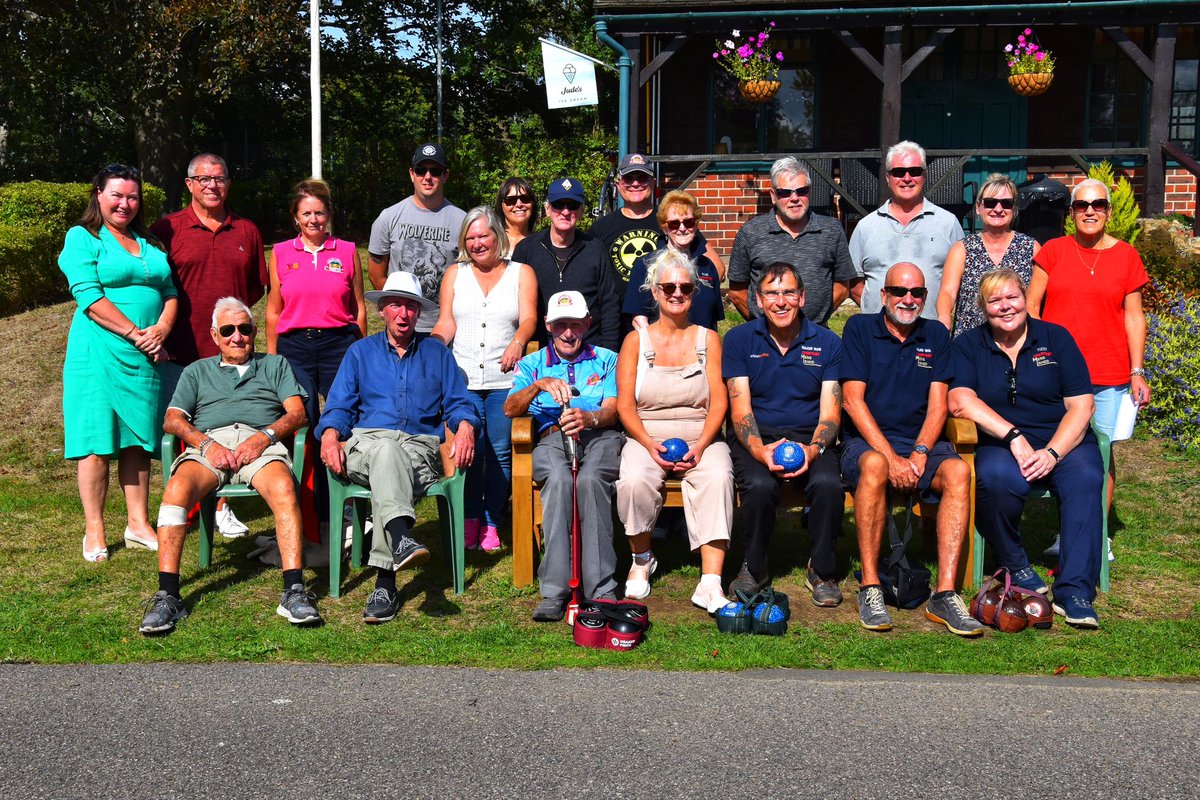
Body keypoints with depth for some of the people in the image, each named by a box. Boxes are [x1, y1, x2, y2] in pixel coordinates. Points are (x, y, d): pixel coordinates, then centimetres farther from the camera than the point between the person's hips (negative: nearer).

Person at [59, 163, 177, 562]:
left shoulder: (150, 244, 18)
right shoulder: (83, 238, 0)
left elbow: (170, 292, 14)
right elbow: (89, 295, -11)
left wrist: (161, 328, -6)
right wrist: (135, 333, -15)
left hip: (147, 356, 5)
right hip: (100, 352, -5)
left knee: (138, 439, 8)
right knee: (96, 440, -3)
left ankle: (138, 523, 14)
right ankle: (94, 532, 4)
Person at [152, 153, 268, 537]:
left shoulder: (247, 231, 11)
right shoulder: (166, 229, 2)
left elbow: (258, 286, 17)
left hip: (230, 352, 2)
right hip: (180, 353, -2)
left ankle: (222, 508, 17)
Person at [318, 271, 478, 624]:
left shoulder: (437, 352, 23)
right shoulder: (361, 351, 22)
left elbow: (459, 403, 16)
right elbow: (339, 406, 14)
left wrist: (465, 425, -8)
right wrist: (330, 434, -8)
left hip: (421, 447, 0)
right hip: (366, 442, 0)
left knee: (387, 469, -37)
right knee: (385, 450, -39)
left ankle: (385, 580, -45)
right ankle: (401, 538, -63)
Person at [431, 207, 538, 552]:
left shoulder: (521, 273, 10)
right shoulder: (455, 274, 15)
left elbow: (529, 318, -3)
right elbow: (446, 323, 8)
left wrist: (518, 342, -25)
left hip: (505, 379, -1)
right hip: (463, 378, 1)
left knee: (501, 451, -1)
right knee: (468, 449, -6)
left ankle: (491, 523, 12)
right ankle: (470, 519, 11)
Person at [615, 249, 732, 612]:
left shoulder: (708, 339, 11)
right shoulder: (636, 341, 9)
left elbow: (719, 401, 2)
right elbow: (625, 406, 1)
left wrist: (700, 447, -15)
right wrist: (651, 446, -16)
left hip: (700, 438, 0)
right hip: (646, 438, 0)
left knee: (718, 477, -32)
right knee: (635, 479, -32)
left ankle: (710, 584, -34)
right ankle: (642, 559, -4)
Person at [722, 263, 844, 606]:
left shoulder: (827, 343, 5)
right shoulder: (739, 340, 4)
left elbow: (830, 413, 0)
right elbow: (740, 409, -4)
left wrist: (813, 449, -22)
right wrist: (759, 450, -24)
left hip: (809, 437, 1)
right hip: (755, 437, -1)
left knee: (828, 483, -31)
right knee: (760, 485, -33)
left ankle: (821, 570, -6)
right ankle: (754, 567, -5)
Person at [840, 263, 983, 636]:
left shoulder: (936, 335, 13)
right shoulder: (860, 328, 4)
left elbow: (938, 405, 5)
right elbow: (852, 399, -7)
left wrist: (919, 454, -13)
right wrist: (891, 456, -17)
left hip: (921, 442, 3)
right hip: (865, 441, -3)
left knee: (958, 470, -29)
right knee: (874, 465, -38)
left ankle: (945, 594, -31)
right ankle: (870, 588, -31)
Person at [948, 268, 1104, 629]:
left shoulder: (1056, 338, 9)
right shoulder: (968, 345, 9)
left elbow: (1081, 405, 1)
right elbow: (960, 401, -9)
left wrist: (1052, 453, -15)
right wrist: (1015, 437, -19)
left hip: (1063, 442, 1)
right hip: (1001, 446, -1)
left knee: (1085, 478, -32)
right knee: (996, 477, -35)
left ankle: (1074, 592, -28)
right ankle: (1015, 566, -9)